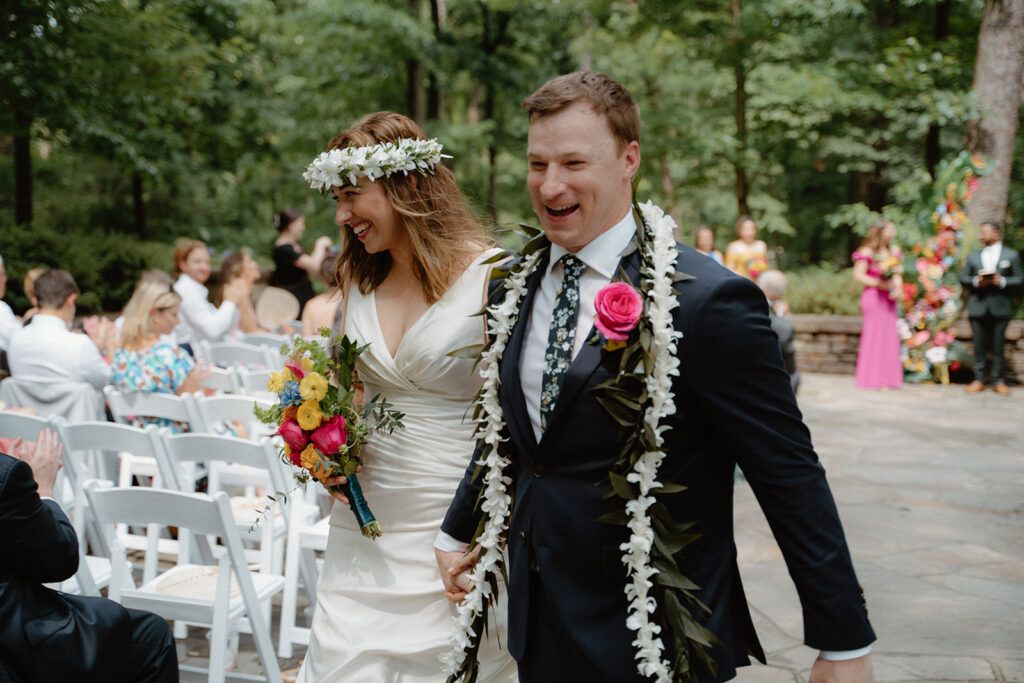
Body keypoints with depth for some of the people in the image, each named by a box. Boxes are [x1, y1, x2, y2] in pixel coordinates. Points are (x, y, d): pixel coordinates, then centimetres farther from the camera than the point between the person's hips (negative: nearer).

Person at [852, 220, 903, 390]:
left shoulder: (893, 251, 13)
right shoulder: (867, 252, -8)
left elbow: (897, 273, 18)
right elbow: (858, 275, -12)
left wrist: (898, 288, -1)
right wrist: (881, 284, -15)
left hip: (888, 299, 7)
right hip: (873, 297, -7)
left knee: (889, 336, 6)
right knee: (873, 336, -5)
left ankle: (886, 379, 12)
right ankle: (870, 378, 3)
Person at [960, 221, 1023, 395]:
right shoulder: (973, 256, 14)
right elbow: (963, 278, 9)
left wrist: (1002, 281, -14)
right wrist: (976, 281, -10)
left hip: (1000, 307, -2)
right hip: (978, 307, 2)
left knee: (998, 345, 1)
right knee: (979, 346, 3)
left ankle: (999, 381, 8)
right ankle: (979, 379, 10)